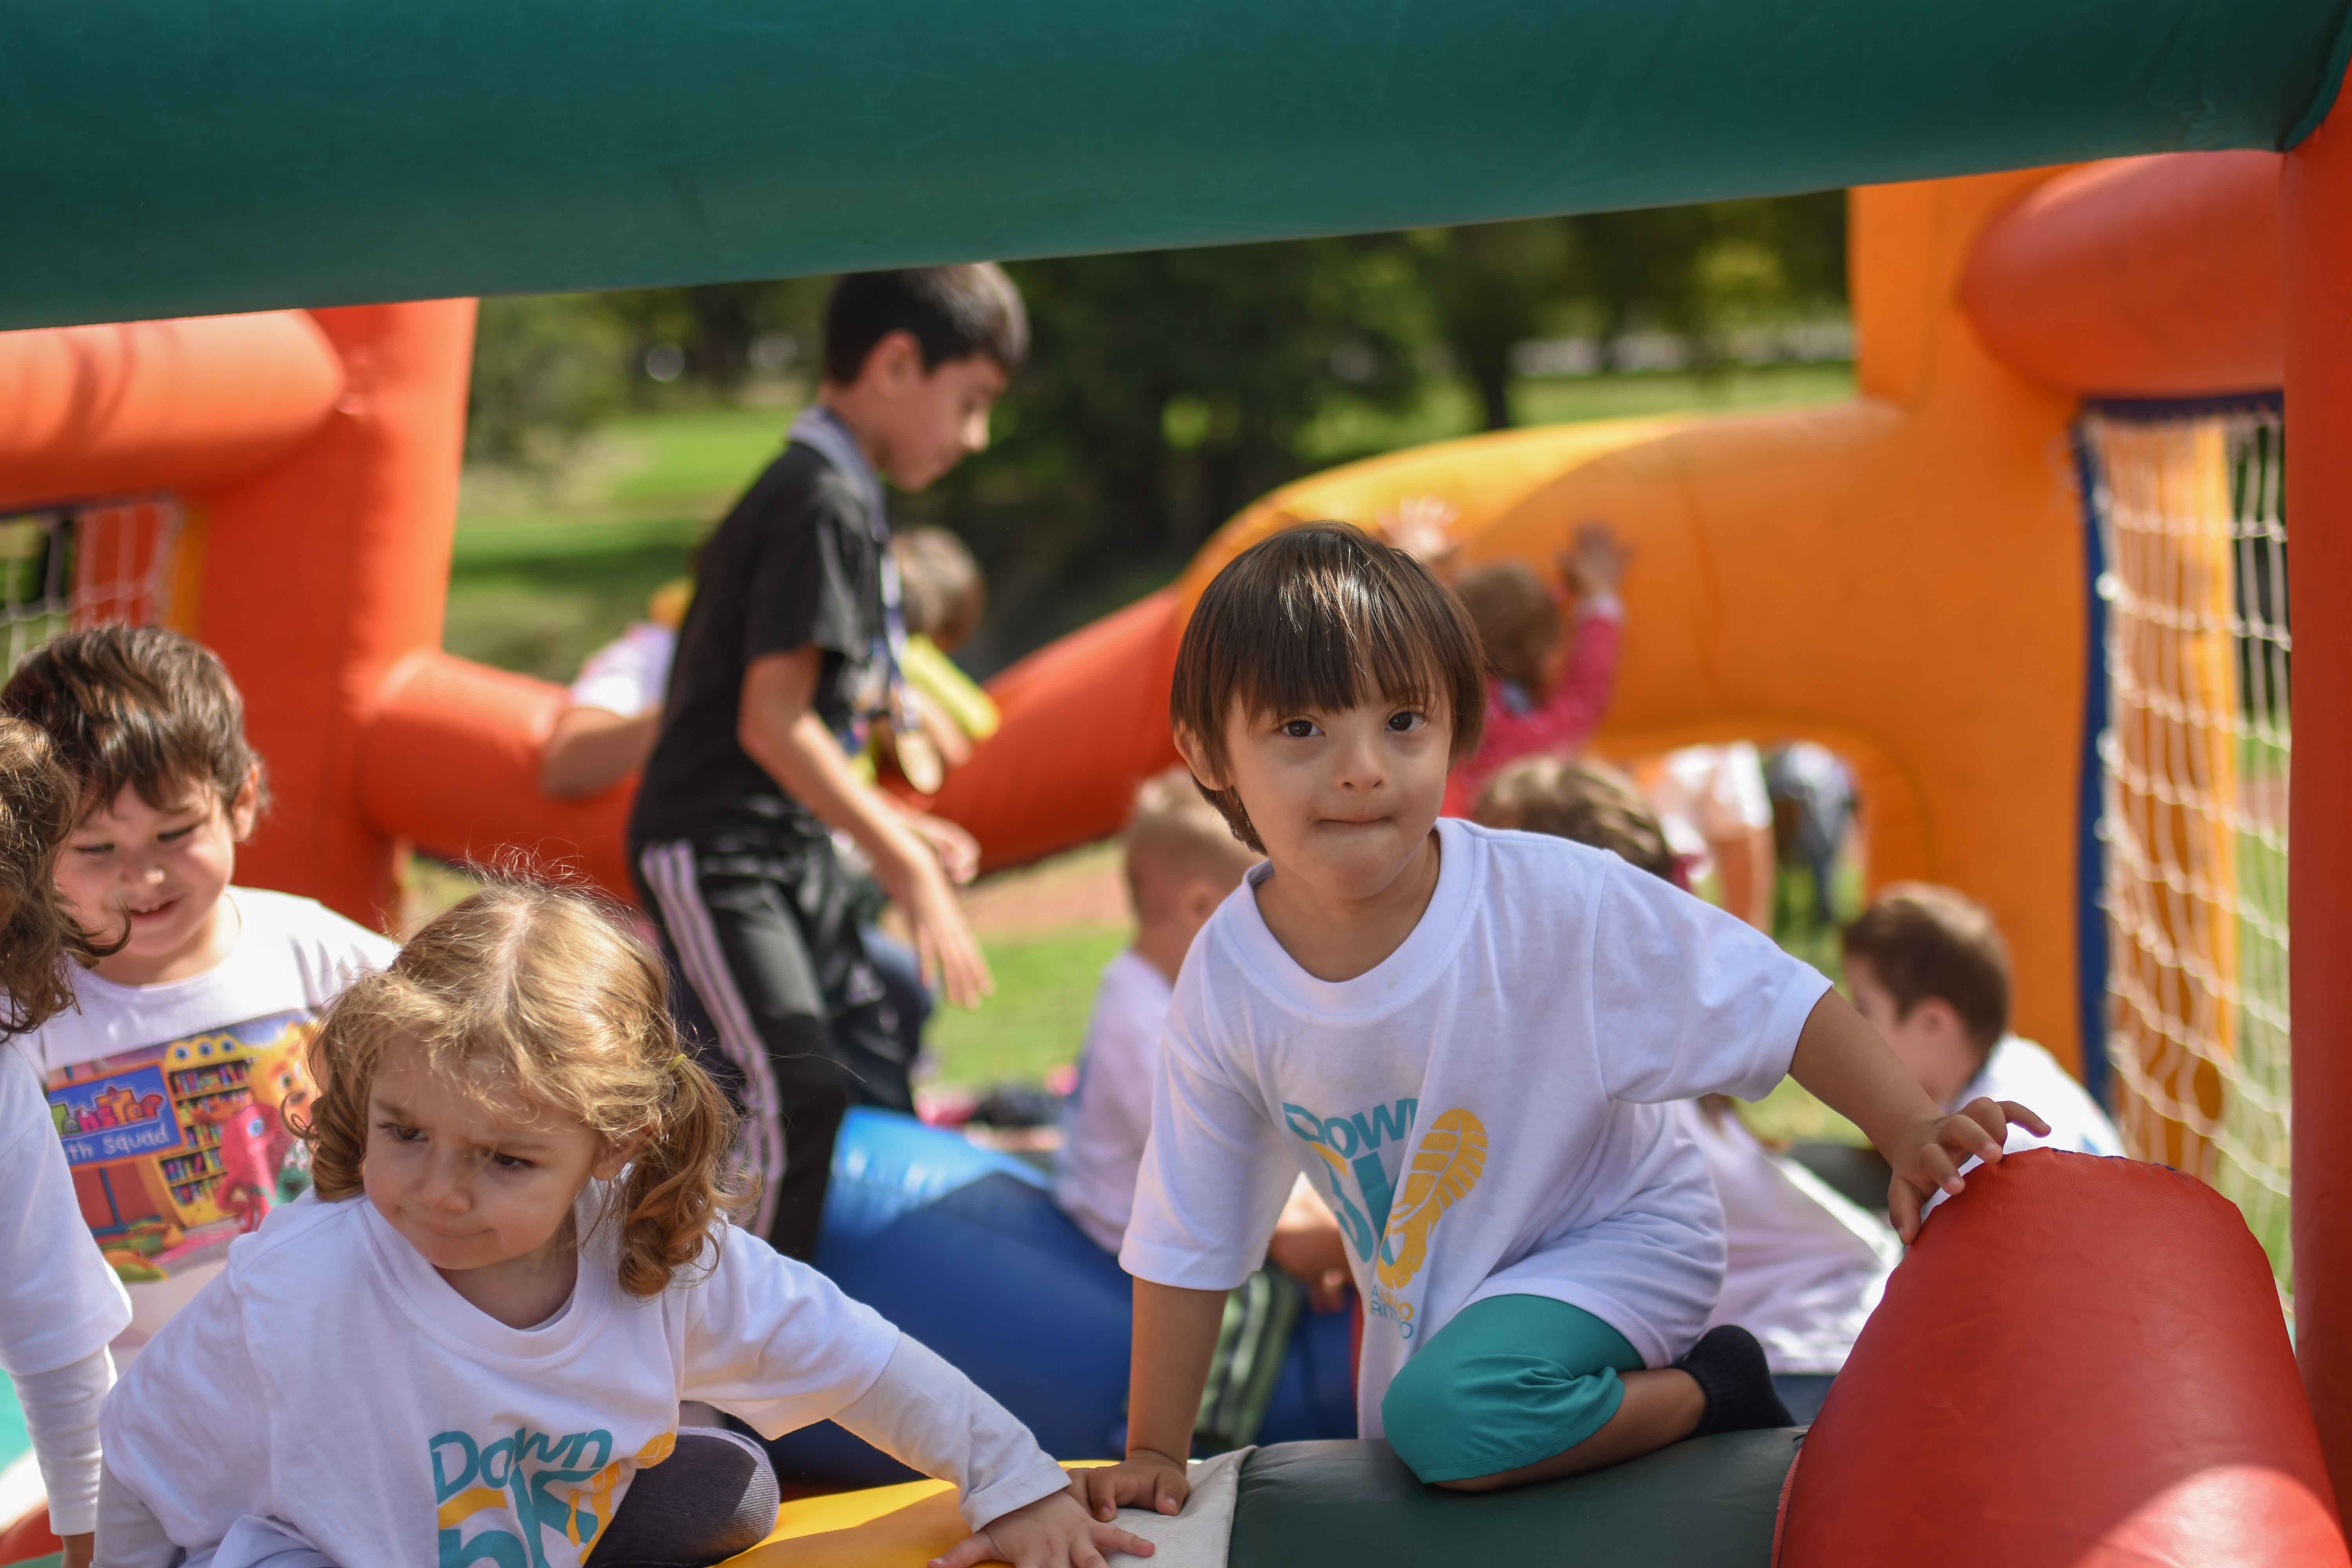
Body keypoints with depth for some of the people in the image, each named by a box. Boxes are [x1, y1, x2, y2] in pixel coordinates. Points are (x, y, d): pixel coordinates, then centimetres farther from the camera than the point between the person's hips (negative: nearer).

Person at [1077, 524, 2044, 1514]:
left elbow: (1777, 1002, -20)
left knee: (1447, 1420, -31)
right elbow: (1187, 1241, -6)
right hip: (1426, 1305, 5)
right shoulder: (1227, 983, -18)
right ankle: (1629, 1396, 37)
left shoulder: (1552, 903, -29)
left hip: (1617, 1242, -5)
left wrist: (1911, 1132, -33)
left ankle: (1709, 1393, -6)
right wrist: (1155, 1452, -3)